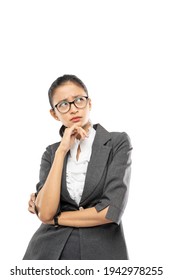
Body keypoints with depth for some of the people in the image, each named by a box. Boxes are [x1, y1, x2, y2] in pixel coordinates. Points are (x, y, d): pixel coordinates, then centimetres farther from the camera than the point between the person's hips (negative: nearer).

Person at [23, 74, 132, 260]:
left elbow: (111, 210, -16)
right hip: (50, 251, 3)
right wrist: (62, 151, -12)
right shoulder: (52, 152, 4)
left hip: (101, 251, -2)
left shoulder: (118, 142, -6)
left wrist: (55, 218, -6)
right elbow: (45, 212, -10)